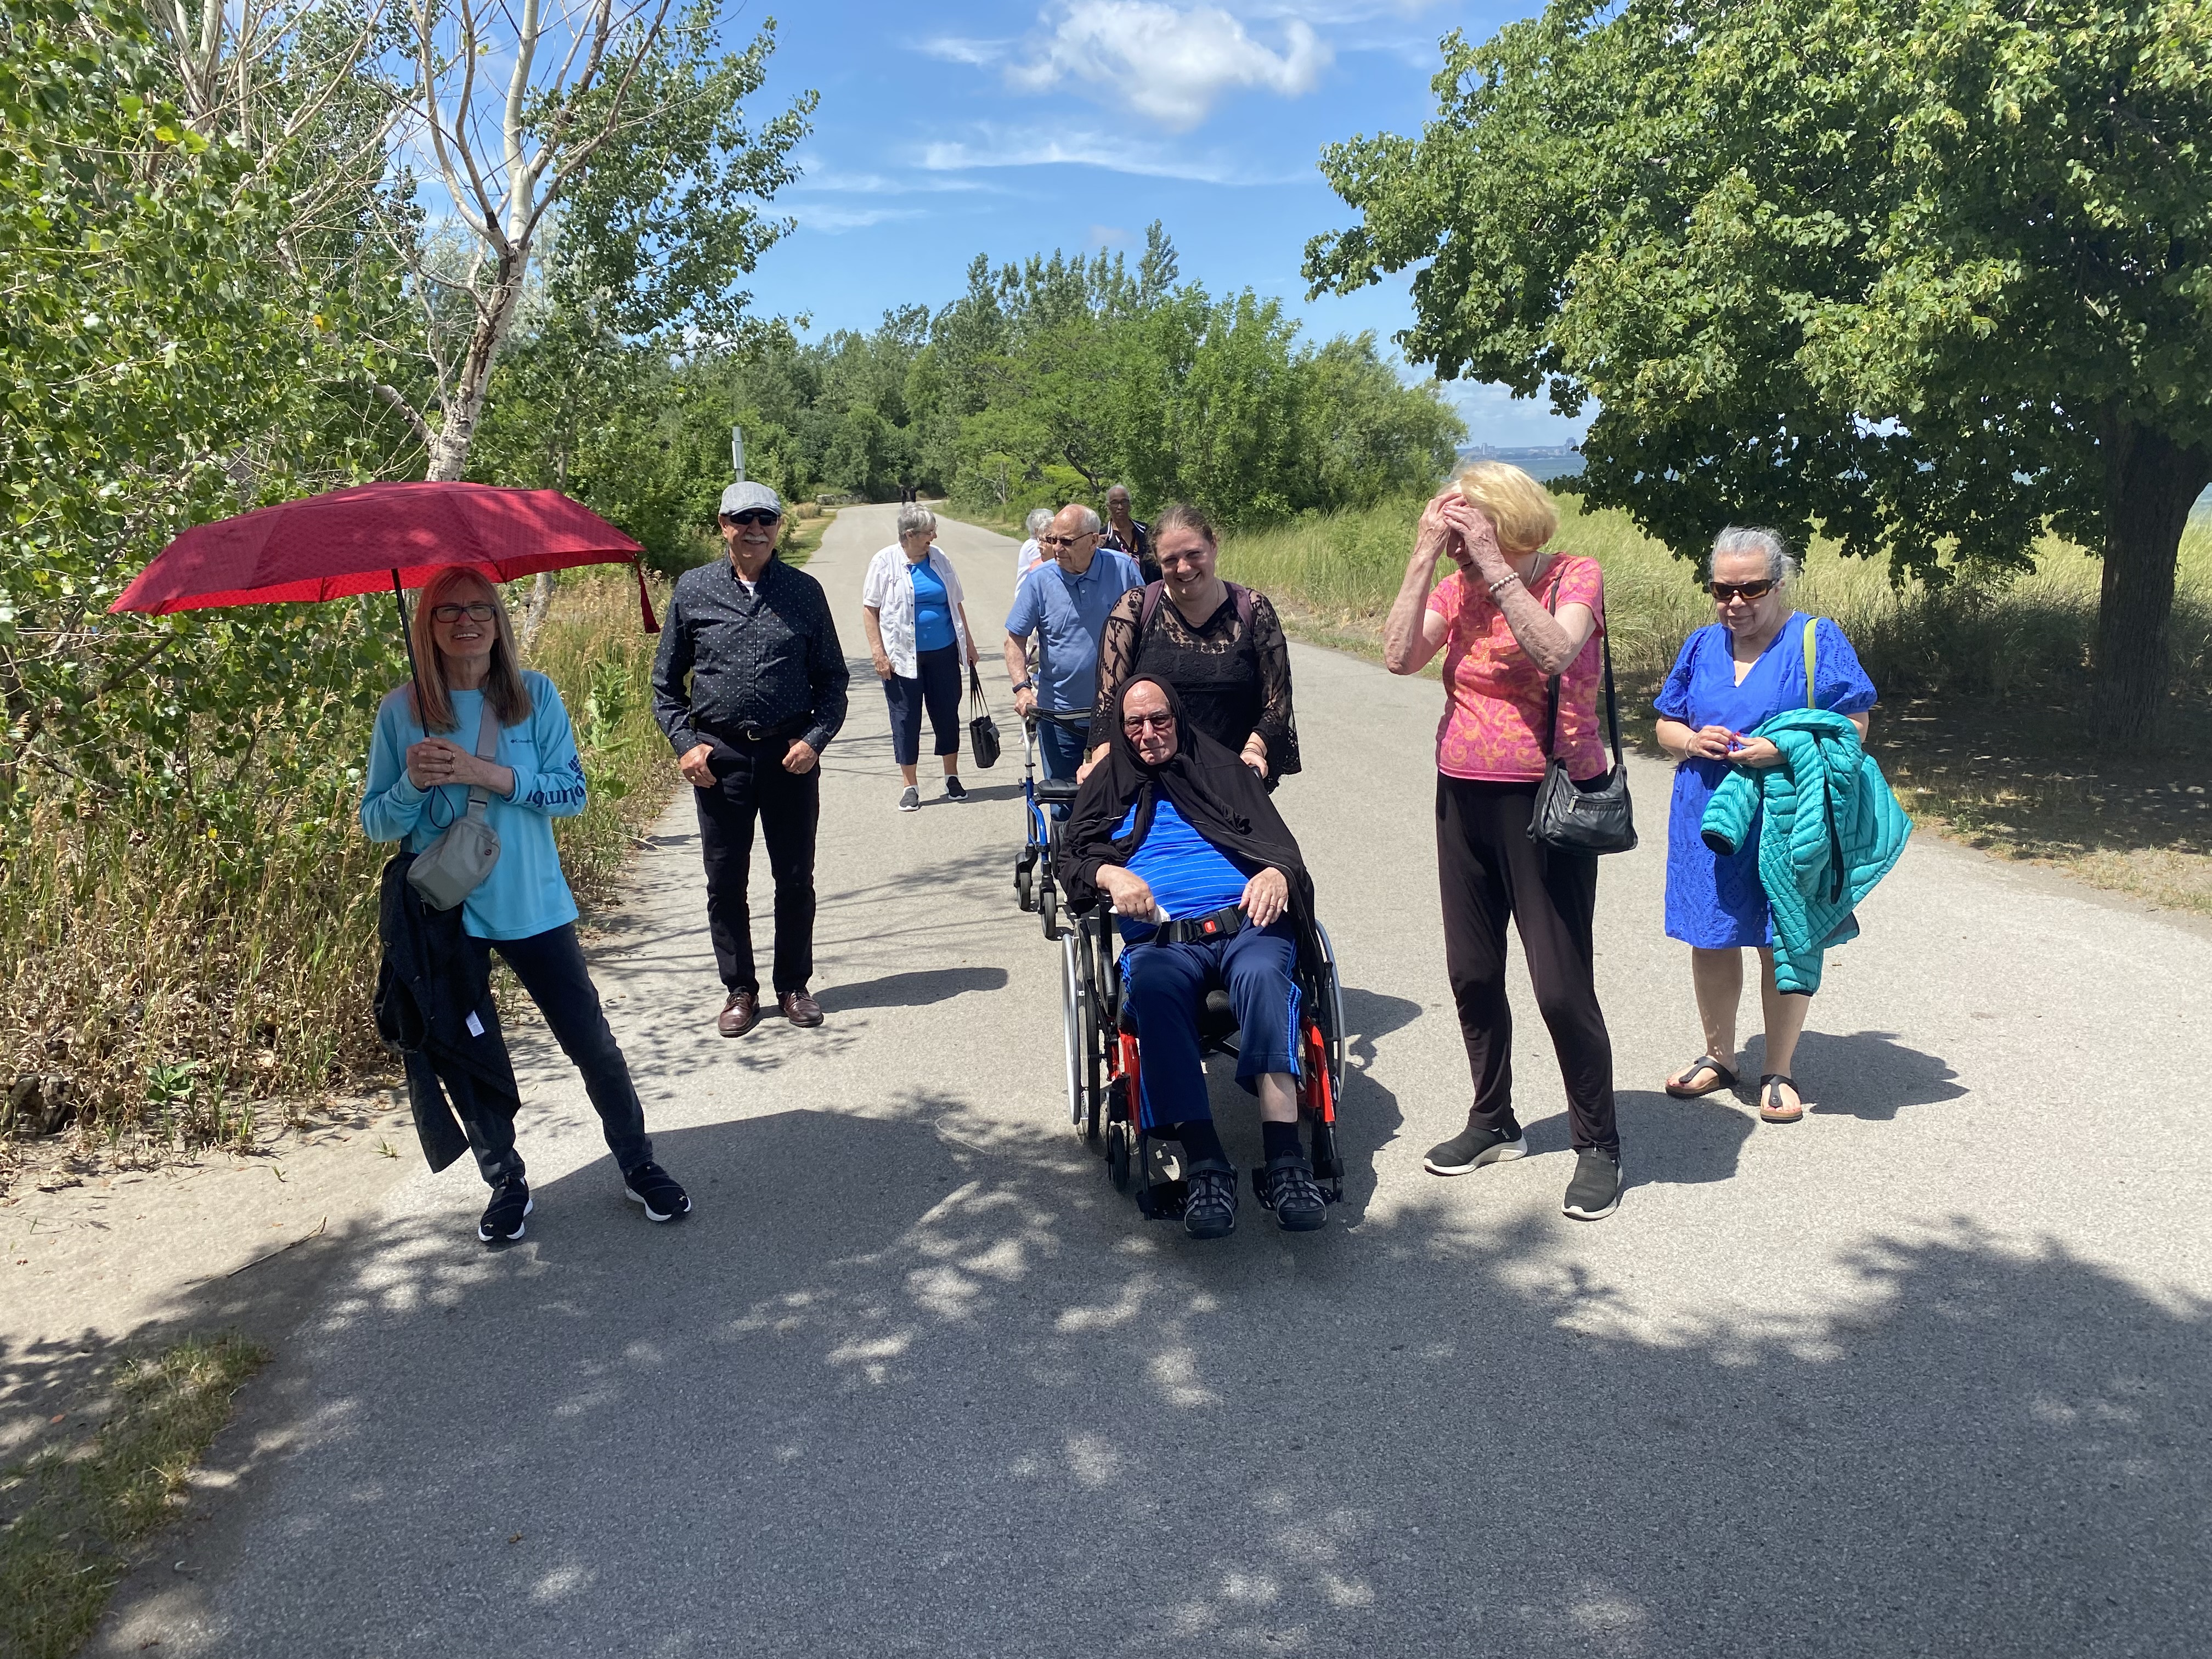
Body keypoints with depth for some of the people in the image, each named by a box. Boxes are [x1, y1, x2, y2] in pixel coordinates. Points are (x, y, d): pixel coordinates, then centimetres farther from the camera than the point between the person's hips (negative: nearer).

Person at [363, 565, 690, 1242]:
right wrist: (414, 783, -20)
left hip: (533, 906, -1)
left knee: (593, 1045, 4)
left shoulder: (535, 695, -4)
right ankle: (506, 1183, 30)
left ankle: (639, 1166, 22)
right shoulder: (399, 712, -2)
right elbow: (375, 822, 1)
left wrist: (486, 773, -21)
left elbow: (573, 792, -10)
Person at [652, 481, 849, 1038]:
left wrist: (815, 739, -7)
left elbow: (831, 678, 8)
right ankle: (739, 990, 21)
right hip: (719, 756, 0)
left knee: (796, 877, 8)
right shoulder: (694, 589, 3)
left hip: (790, 754, 0)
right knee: (725, 882, 7)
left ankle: (793, 986, 23)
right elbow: (665, 681, 8)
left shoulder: (804, 591, 3)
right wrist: (684, 742, -5)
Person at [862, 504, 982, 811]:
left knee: (947, 715, 9)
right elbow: (870, 609, -4)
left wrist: (968, 642, 15)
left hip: (943, 653, 3)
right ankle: (911, 787, 12)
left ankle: (952, 778, 24)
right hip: (903, 657, -3)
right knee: (906, 719, 3)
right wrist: (878, 652, -10)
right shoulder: (886, 562, -5)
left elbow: (955, 603, 15)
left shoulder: (938, 558, 6)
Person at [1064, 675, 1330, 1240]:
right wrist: (1112, 876, -9)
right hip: (1161, 938, 0)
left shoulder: (1224, 769, 27)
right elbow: (1078, 856, 15)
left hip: (1246, 920, 0)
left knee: (1263, 974, -38)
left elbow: (1277, 840, 16)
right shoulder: (1108, 787, 28)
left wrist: (1276, 874, -8)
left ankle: (1285, 1164, -45)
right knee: (1154, 988, -38)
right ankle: (1206, 1167, -41)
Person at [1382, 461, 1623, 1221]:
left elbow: (1553, 651, -27)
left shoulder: (1574, 577, -7)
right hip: (1464, 797, 6)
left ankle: (1598, 1145, 14)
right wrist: (1423, 558, -12)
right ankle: (1493, 1122, 32)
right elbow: (1398, 656, -9)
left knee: (1562, 984, -4)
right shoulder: (1455, 587, 5)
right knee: (1472, 973, 14)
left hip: (1548, 800, -6)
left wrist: (1493, 563, -24)